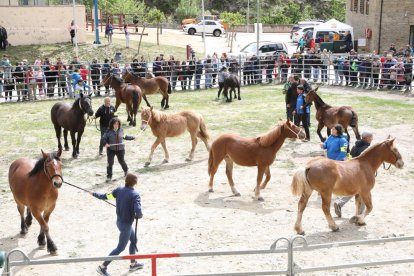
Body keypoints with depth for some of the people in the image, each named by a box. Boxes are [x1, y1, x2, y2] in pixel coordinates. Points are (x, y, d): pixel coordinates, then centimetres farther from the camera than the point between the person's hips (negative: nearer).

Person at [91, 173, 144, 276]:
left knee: (134, 240, 26)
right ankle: (103, 267, 12)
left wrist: (94, 194, 21)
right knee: (120, 248, 7)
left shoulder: (119, 190, -6)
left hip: (120, 221, 8)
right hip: (126, 225, -8)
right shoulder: (135, 195, -25)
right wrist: (139, 216, -10)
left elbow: (106, 196, 5)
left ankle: (133, 264, 40)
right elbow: (138, 211, -34)